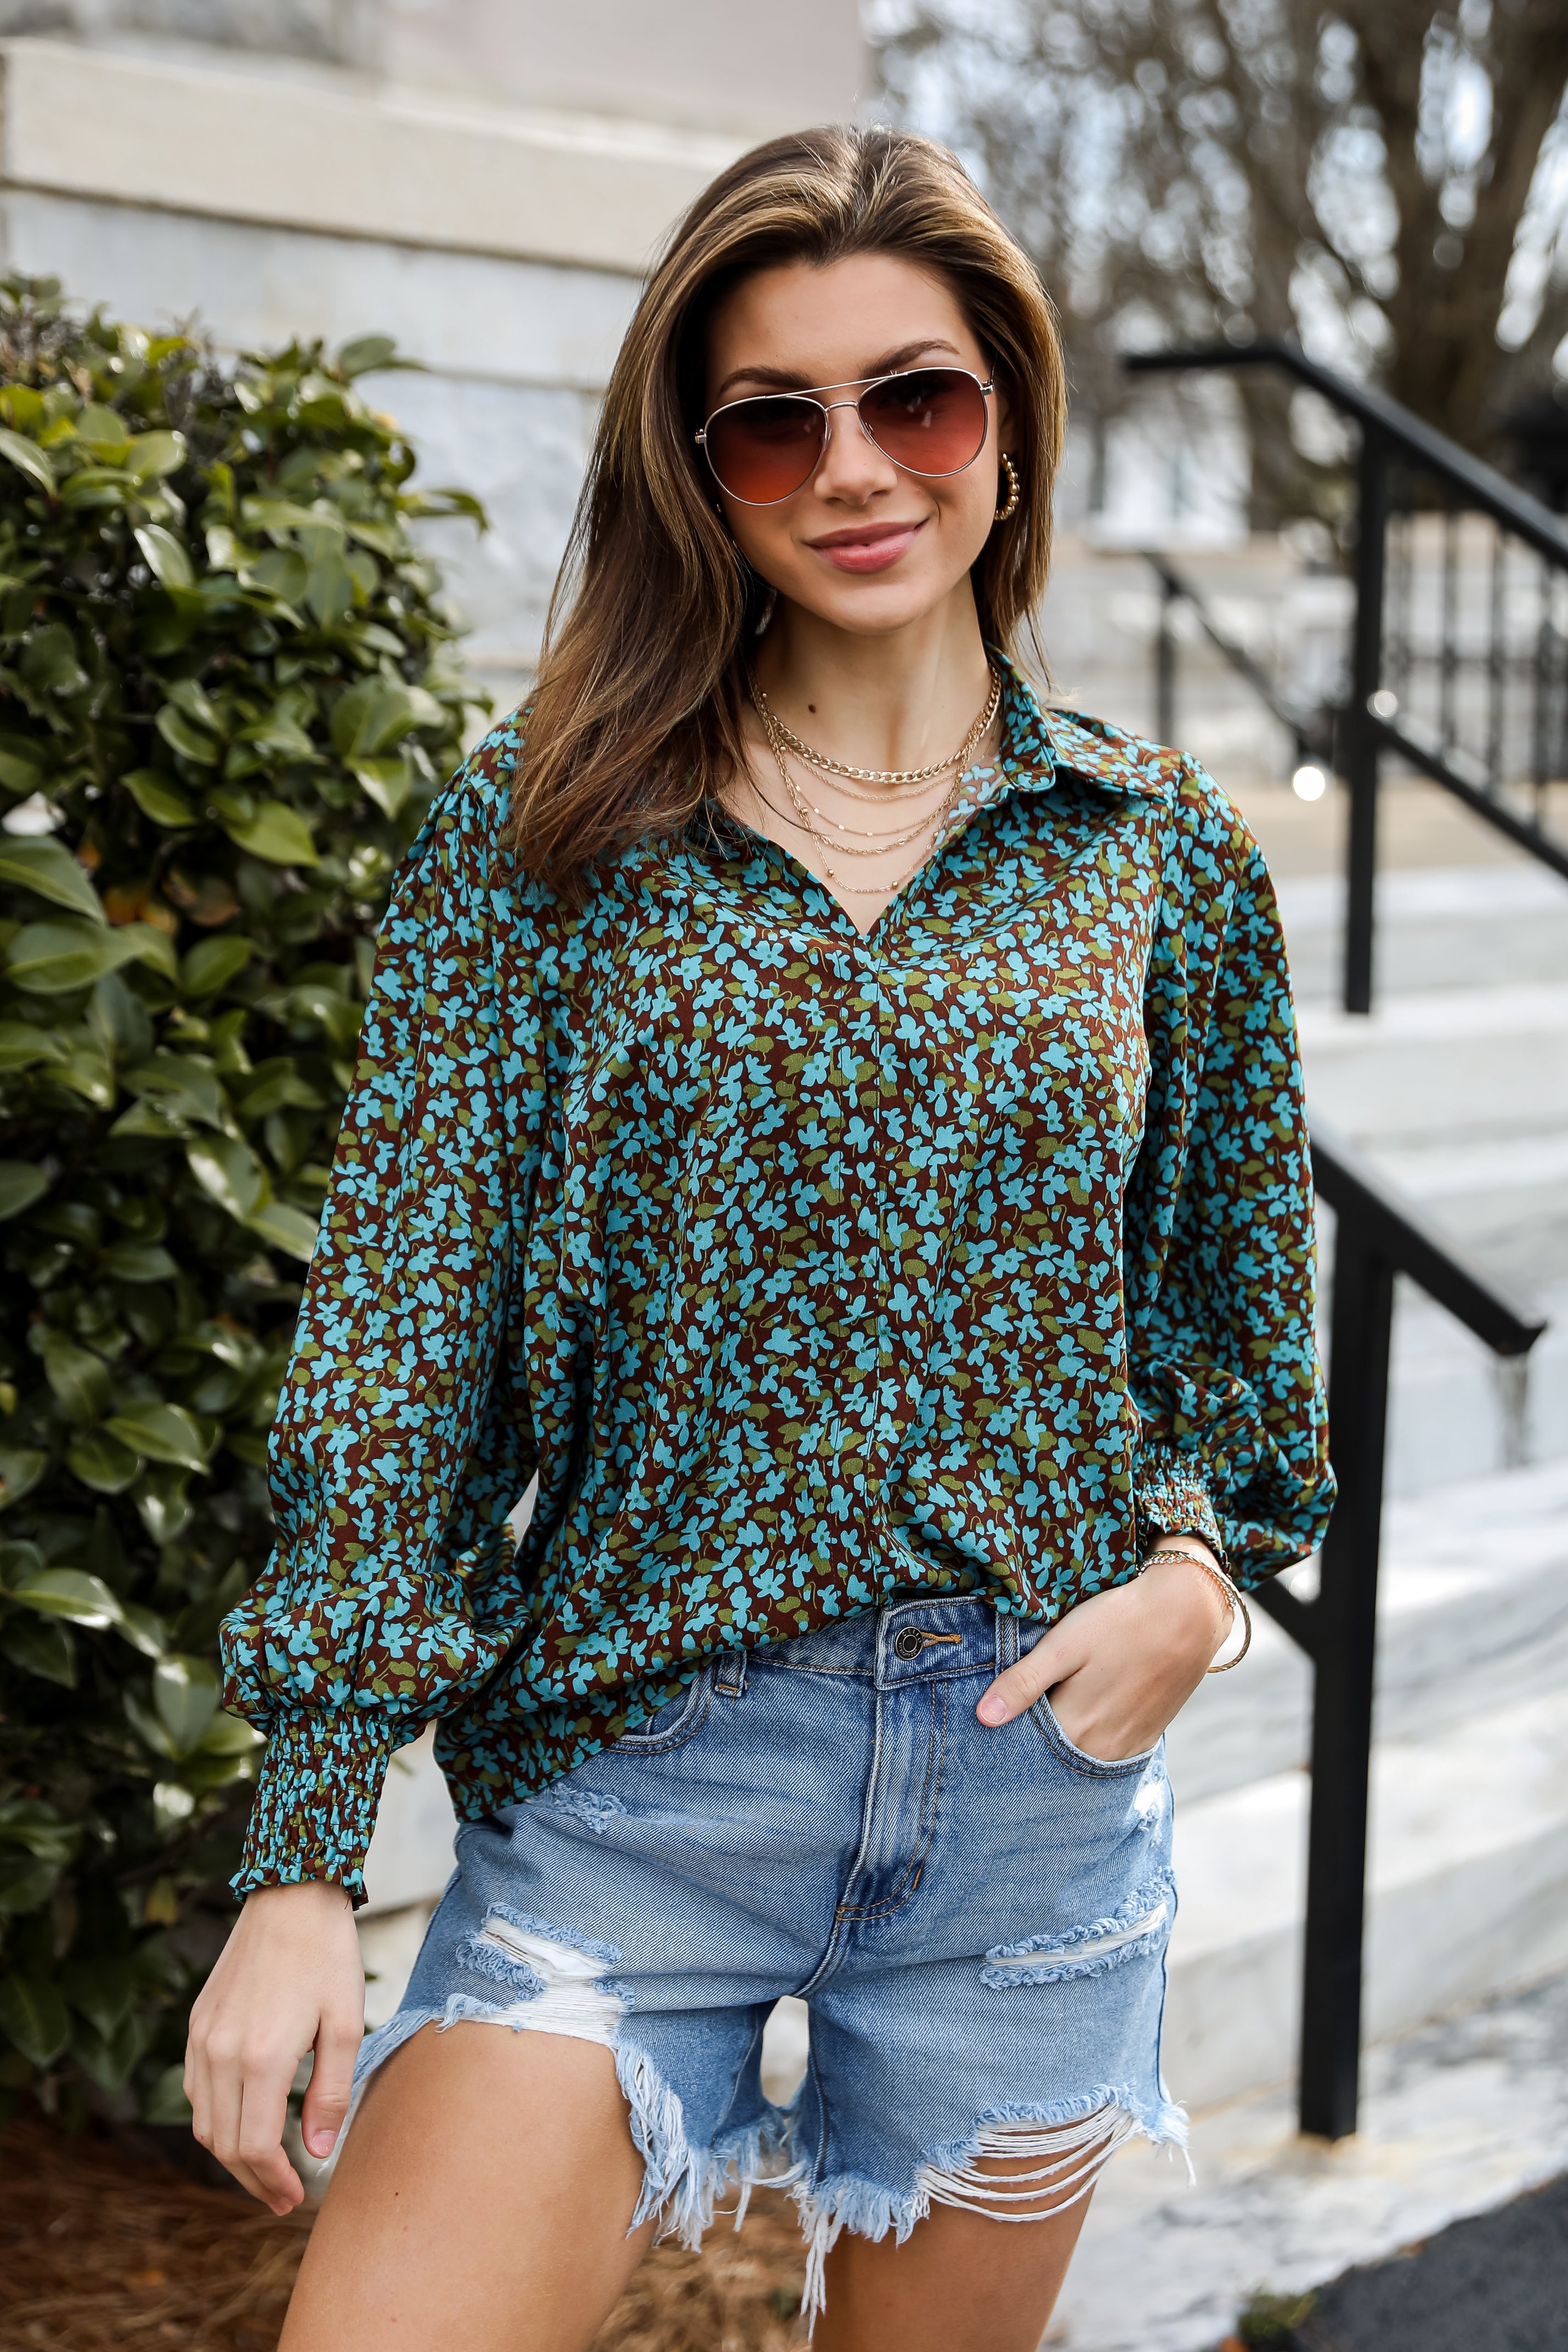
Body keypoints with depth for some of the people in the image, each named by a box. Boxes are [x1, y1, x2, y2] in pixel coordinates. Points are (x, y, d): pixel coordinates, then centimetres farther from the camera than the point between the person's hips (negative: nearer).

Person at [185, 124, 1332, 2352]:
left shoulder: (1165, 855, 3)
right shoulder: (537, 834, -3)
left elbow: (1238, 1294, 16)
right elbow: (395, 1331, -7)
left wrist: (1202, 1559, -4)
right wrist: (303, 1862, -12)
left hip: (1040, 1773, 2)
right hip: (634, 1753, -2)